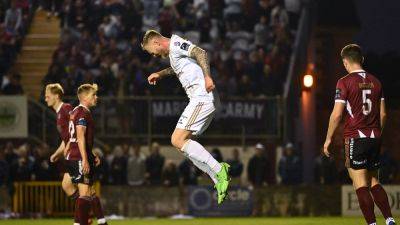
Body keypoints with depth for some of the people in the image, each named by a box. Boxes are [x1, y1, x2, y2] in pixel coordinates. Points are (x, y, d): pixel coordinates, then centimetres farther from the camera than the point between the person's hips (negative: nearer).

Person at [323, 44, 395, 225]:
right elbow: (383, 113, 13)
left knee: (360, 184, -4)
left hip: (355, 138, -6)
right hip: (374, 138, 6)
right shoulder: (375, 82, 10)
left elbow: (336, 115, -9)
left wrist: (328, 139, -1)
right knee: (374, 182, 14)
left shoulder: (345, 82, -7)